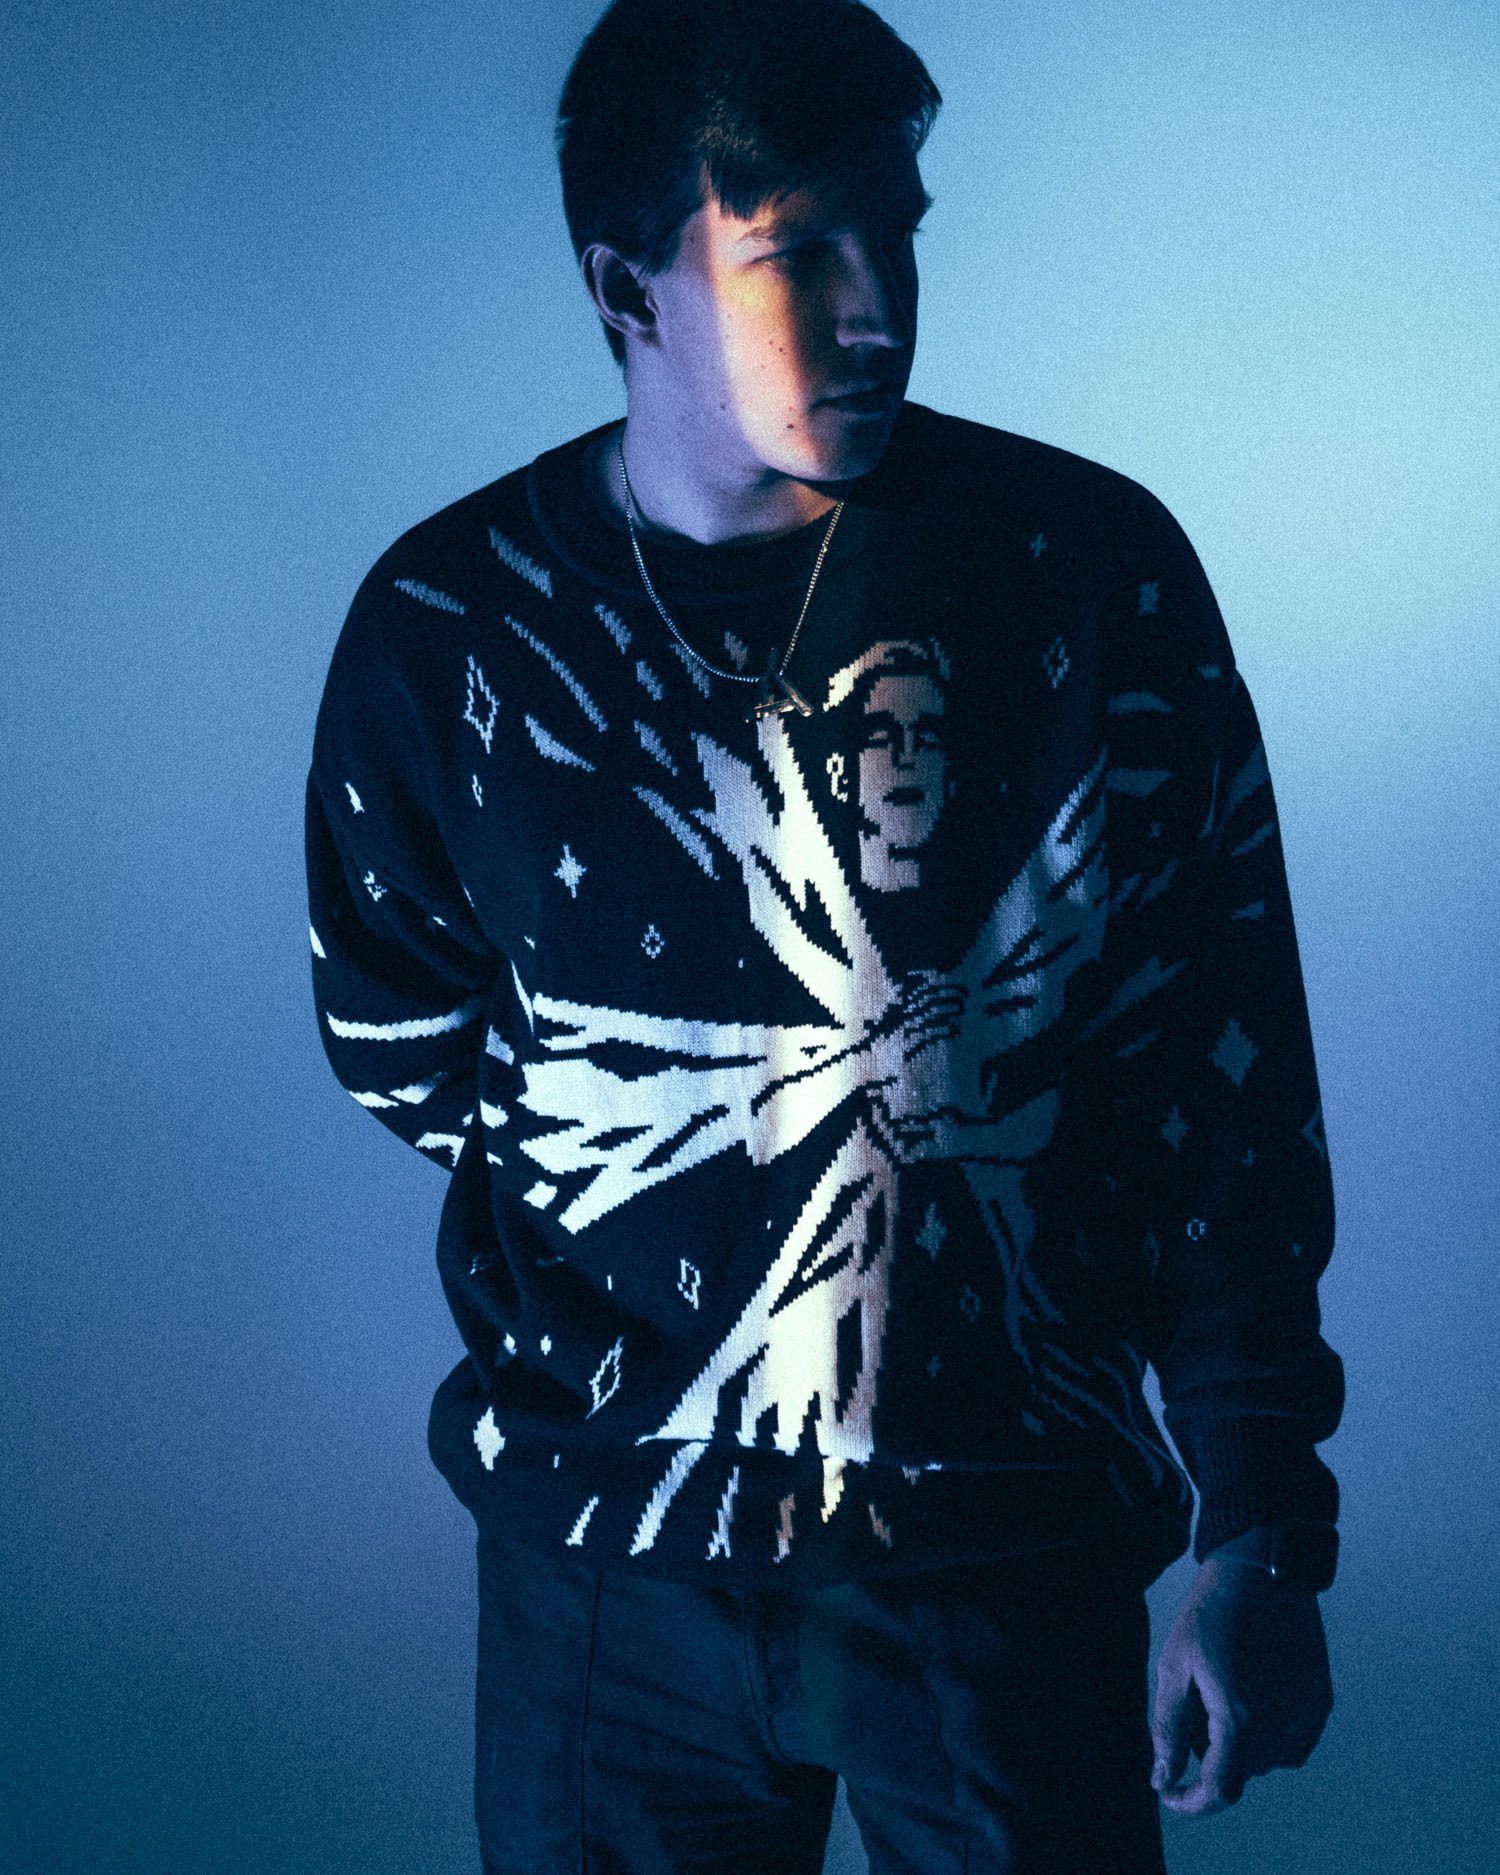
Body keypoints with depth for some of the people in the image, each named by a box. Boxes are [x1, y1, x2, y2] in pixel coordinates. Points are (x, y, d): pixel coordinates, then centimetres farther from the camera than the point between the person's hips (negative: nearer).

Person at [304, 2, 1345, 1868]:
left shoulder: (1093, 570, -7)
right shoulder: (446, 628, -4)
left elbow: (1231, 1079, -4)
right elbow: (397, 1046, 10)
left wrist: (1260, 1533, -5)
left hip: (1013, 1541, 0)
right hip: (609, 1555, 1)